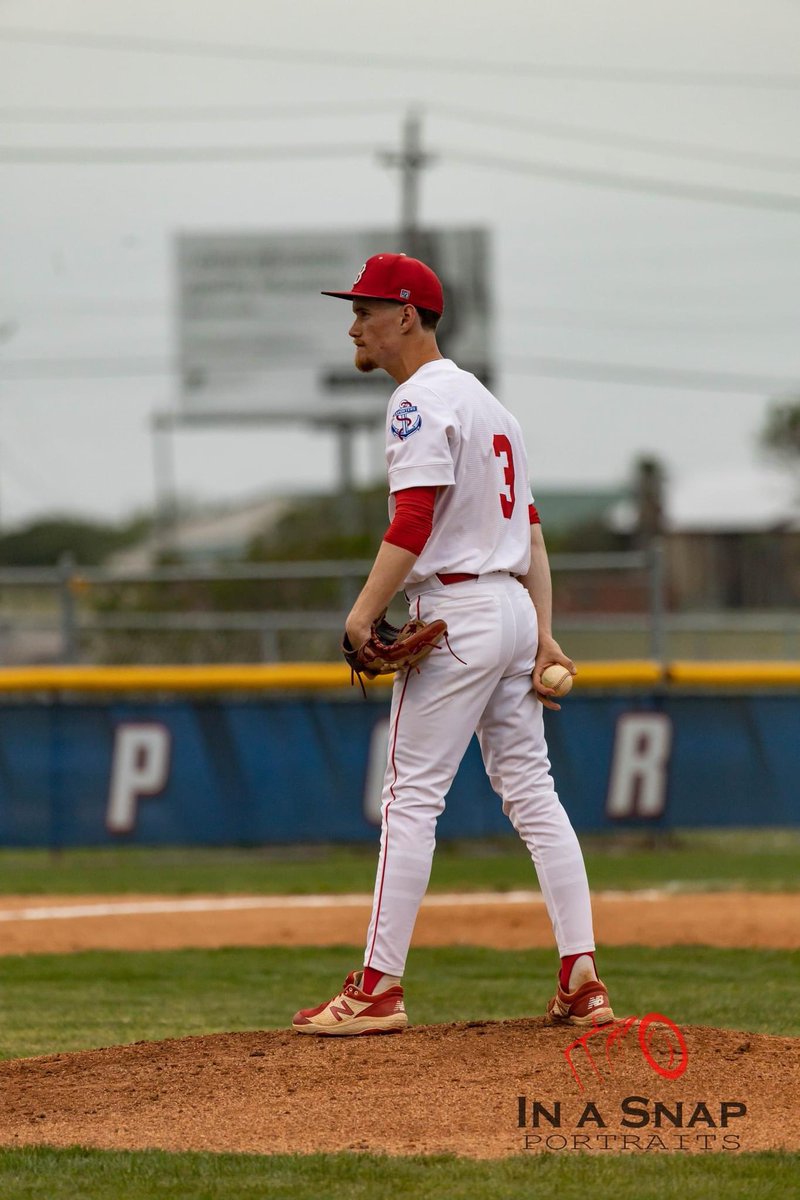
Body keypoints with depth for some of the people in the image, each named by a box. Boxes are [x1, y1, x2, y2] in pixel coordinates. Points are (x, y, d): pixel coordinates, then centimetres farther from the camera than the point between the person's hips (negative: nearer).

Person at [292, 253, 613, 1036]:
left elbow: (413, 521, -21)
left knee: (411, 797, -8)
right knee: (531, 793, 8)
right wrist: (542, 635, 13)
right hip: (515, 610, 9)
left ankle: (378, 989, -10)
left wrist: (363, 613, -22)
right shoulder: (486, 401, 20)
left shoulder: (421, 400, -10)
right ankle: (582, 981, 4)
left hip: (456, 612, -9)